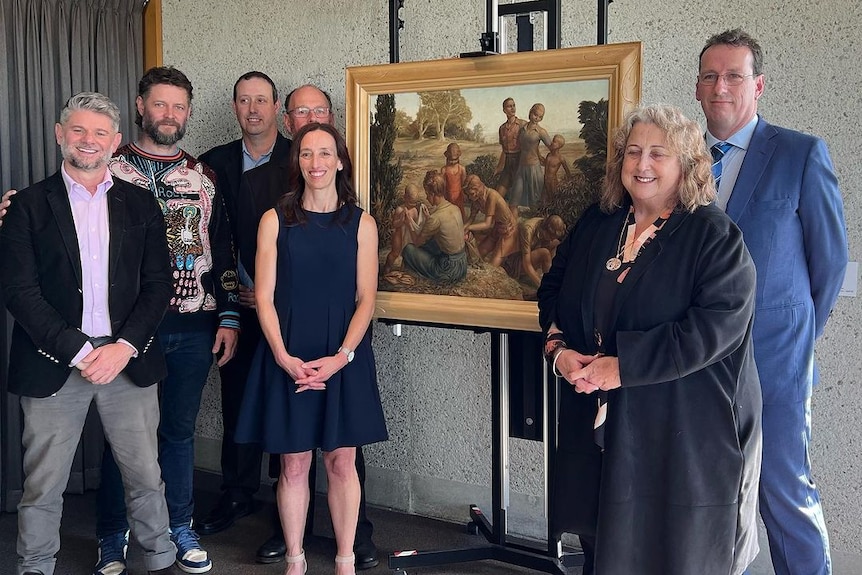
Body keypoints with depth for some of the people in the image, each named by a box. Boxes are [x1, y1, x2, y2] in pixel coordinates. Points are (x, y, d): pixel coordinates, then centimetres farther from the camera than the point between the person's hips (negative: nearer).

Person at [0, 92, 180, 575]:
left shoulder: (140, 204, 8)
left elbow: (158, 283, 4)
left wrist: (123, 346, -10)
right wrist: (79, 351, -13)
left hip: (129, 358, 2)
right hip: (53, 364, -1)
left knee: (146, 475, 8)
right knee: (43, 485, 7)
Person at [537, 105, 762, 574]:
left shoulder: (715, 236, -10)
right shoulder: (595, 225, 8)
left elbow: (718, 323, -21)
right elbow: (553, 288, 14)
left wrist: (625, 365, -23)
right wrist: (558, 348, -5)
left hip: (682, 433, -5)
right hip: (597, 424, 5)